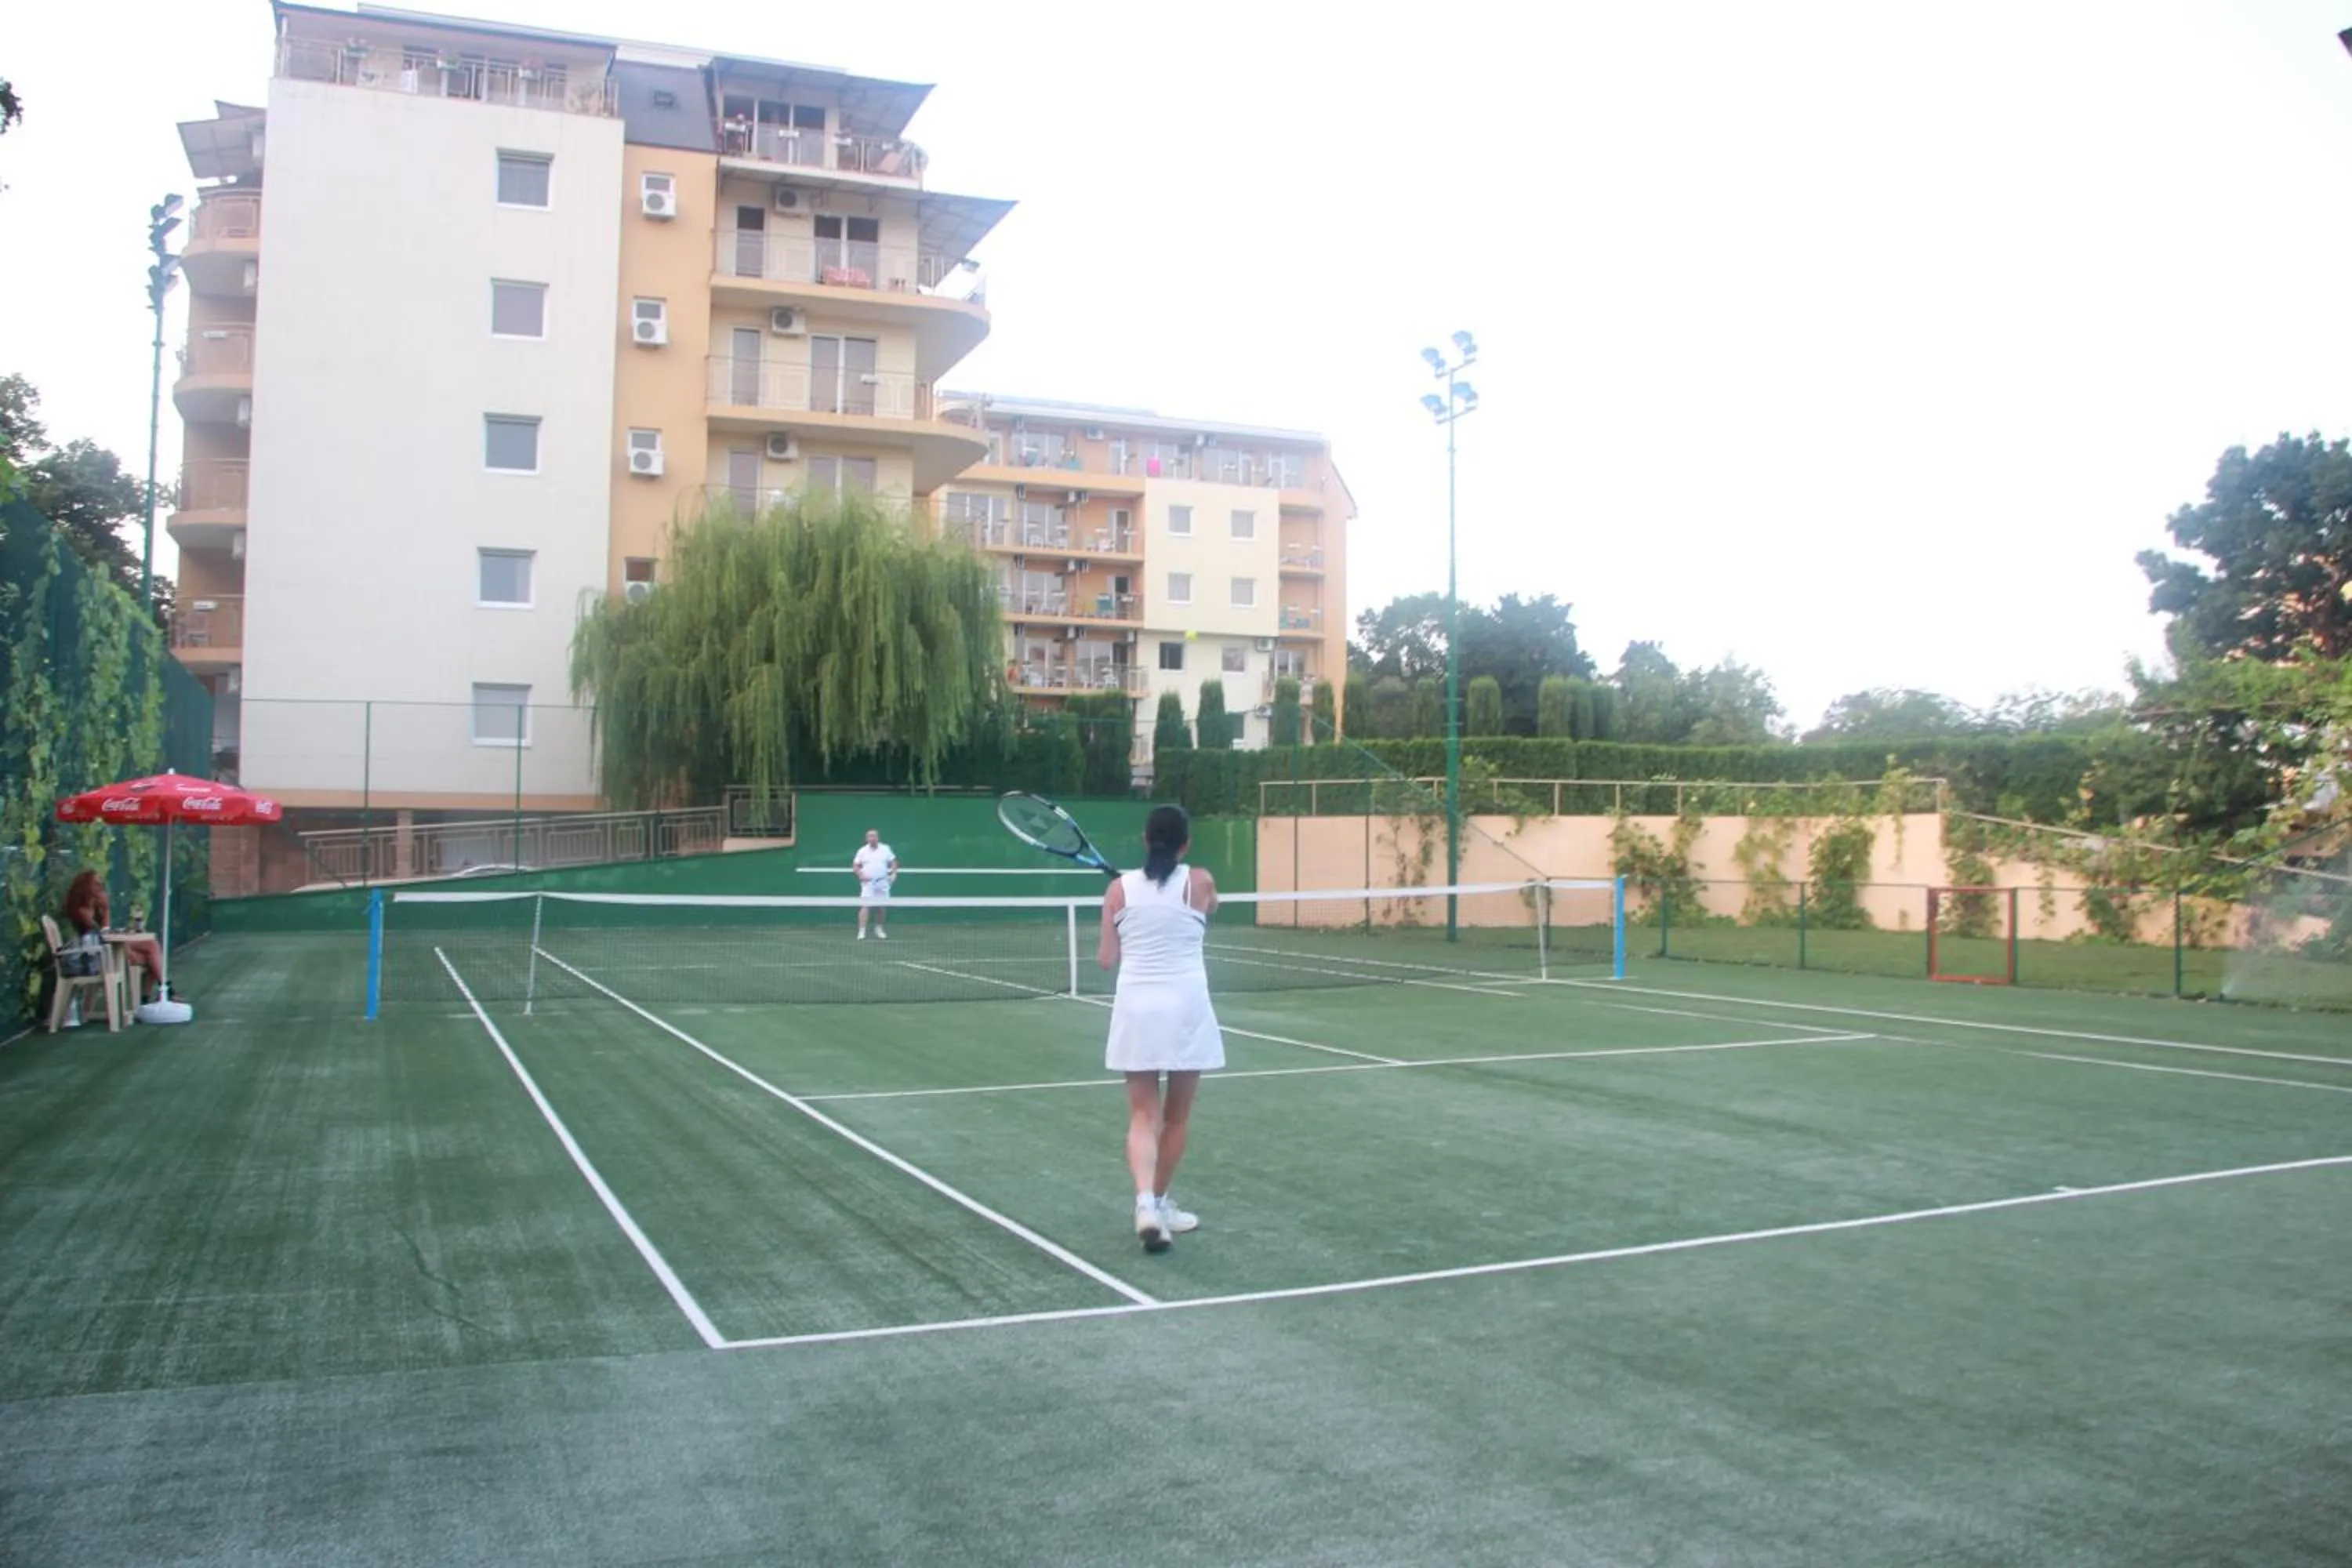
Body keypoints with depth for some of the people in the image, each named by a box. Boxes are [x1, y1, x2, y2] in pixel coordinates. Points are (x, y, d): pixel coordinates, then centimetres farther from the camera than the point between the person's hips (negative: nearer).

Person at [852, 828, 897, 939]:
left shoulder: (886, 849, 4)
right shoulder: (862, 851, 3)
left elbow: (893, 863, 11)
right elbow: (855, 866, 6)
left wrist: (894, 873, -5)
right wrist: (861, 875, -11)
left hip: (883, 884, 2)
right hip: (868, 884, -2)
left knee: (882, 907, 7)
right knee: (865, 906, -13)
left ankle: (878, 929, 26)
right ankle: (861, 932, -15)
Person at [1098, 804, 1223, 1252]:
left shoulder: (1120, 888, 2)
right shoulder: (1199, 881, -1)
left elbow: (1107, 959, 5)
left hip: (1136, 1007, 1)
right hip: (1185, 1006, -1)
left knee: (1143, 1116, 4)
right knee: (1176, 1115, 15)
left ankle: (1145, 1203, -16)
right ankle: (1159, 1203, 26)